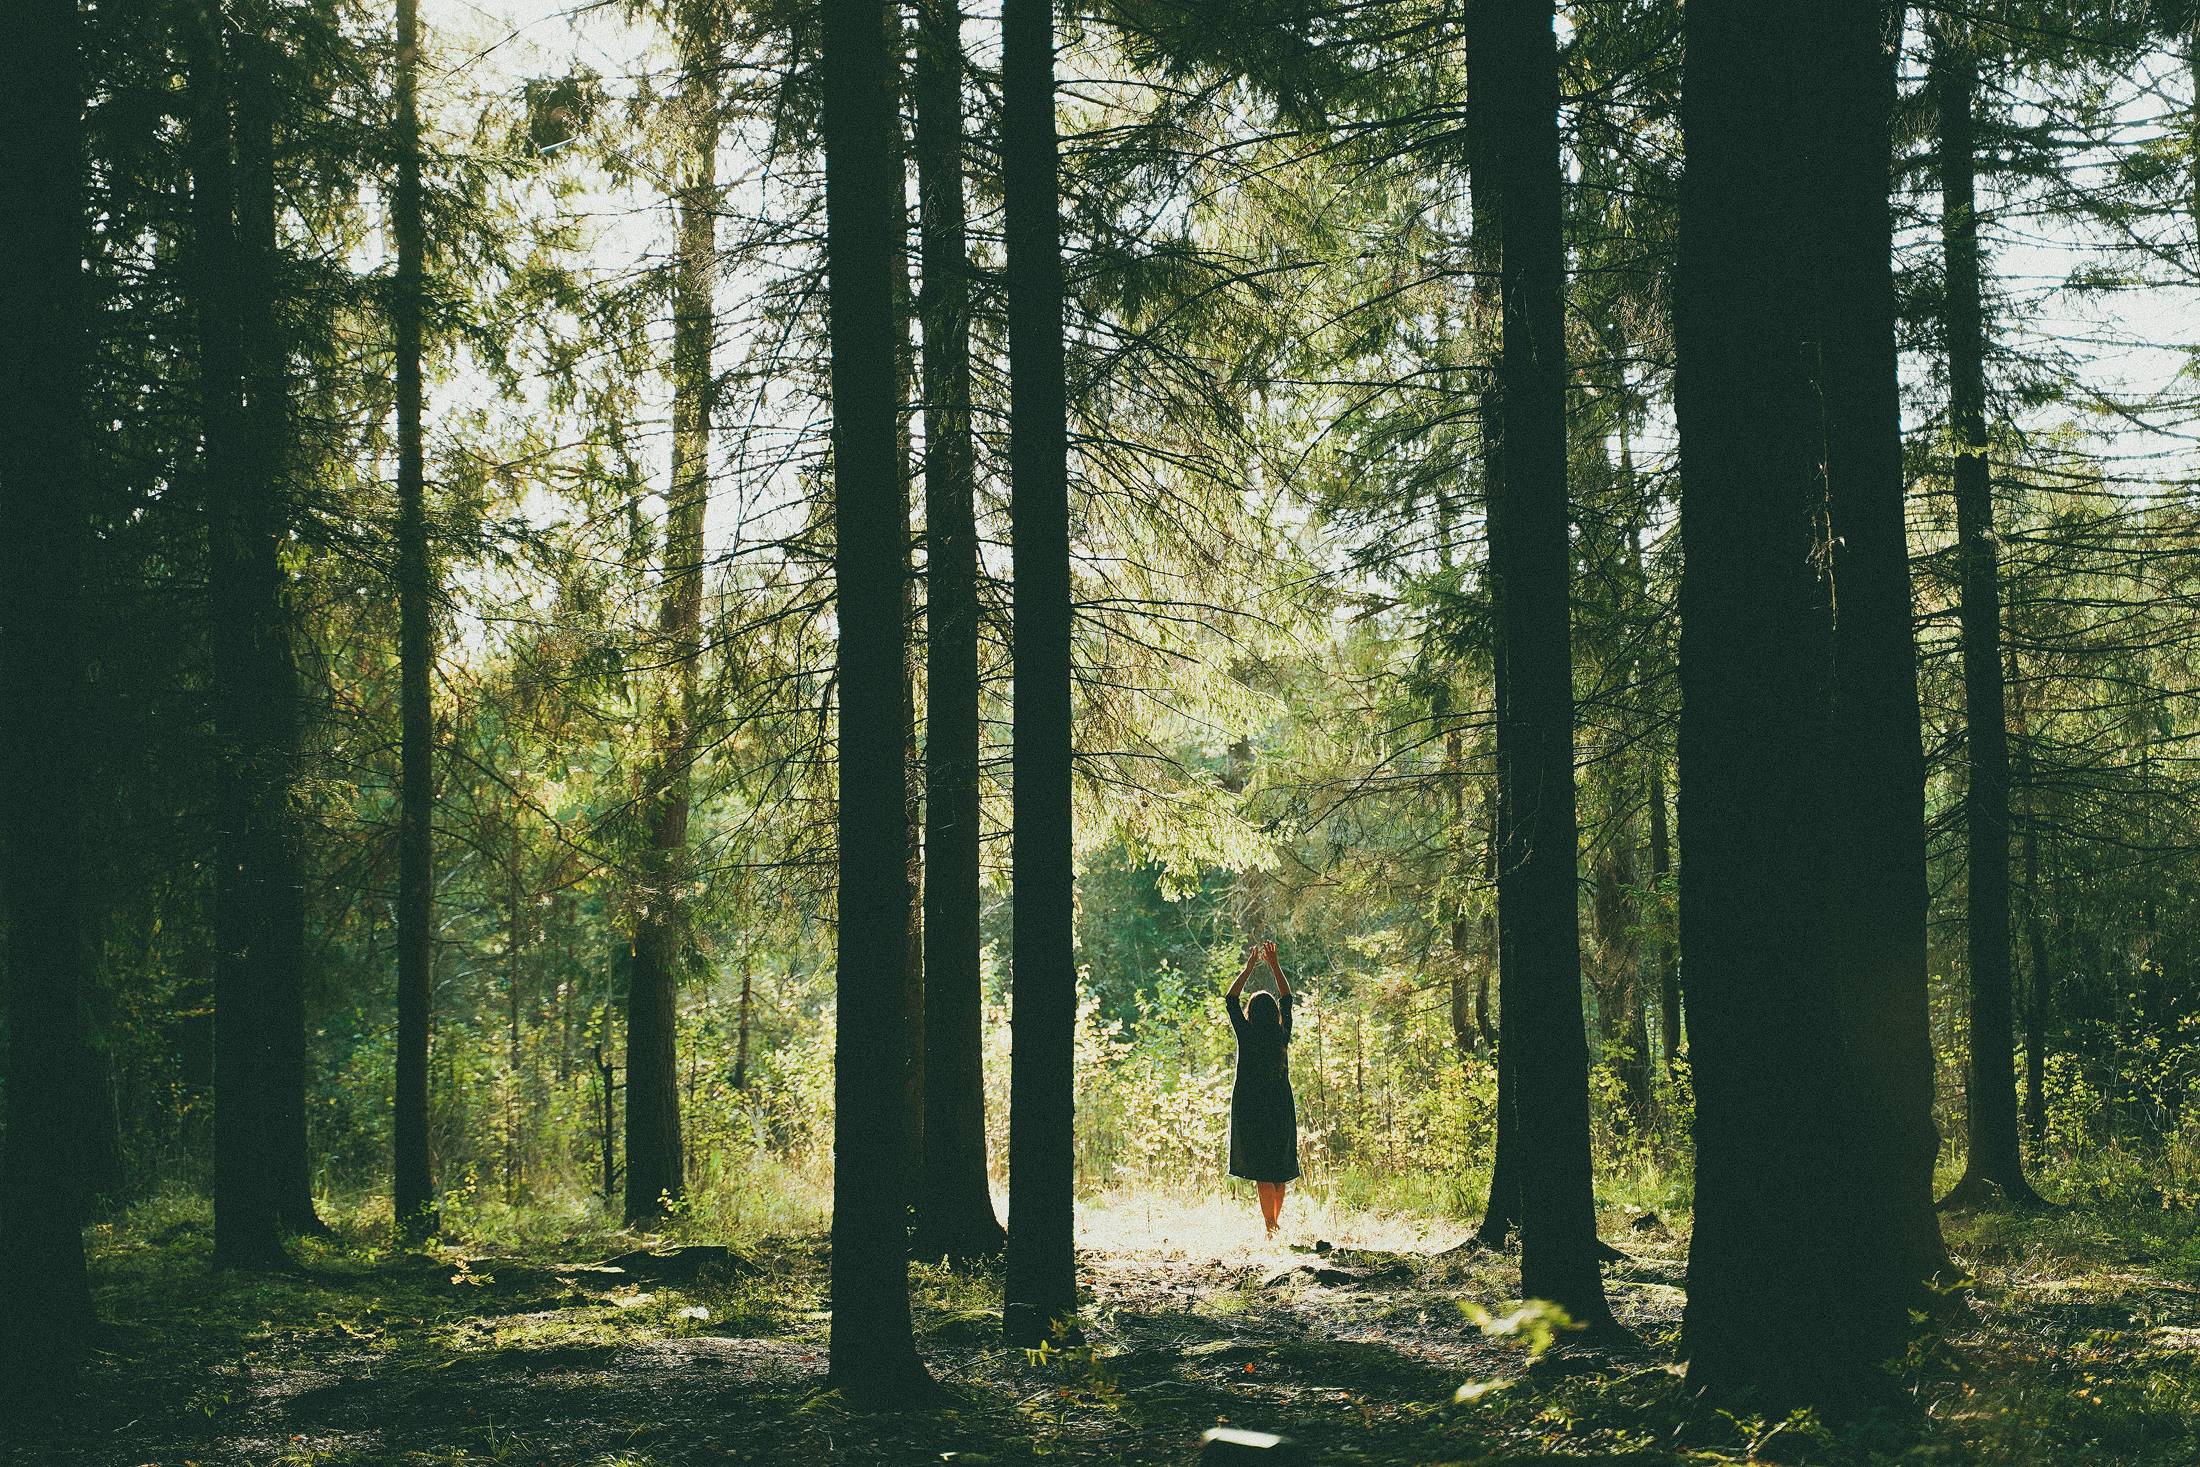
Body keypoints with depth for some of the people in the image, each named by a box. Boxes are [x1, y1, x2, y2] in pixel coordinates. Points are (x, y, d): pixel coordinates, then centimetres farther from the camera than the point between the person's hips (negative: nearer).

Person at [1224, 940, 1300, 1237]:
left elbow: (1230, 999, 0)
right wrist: (1274, 965, 11)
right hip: (1281, 1109, 4)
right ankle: (1275, 1219, 25)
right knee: (1280, 1169, 14)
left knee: (1262, 1171, -3)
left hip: (1250, 1109, -4)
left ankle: (1270, 1227, -7)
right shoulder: (1283, 1036, -3)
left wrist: (1250, 967, 3)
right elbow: (1287, 998, 11)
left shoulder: (1247, 1036, -11)